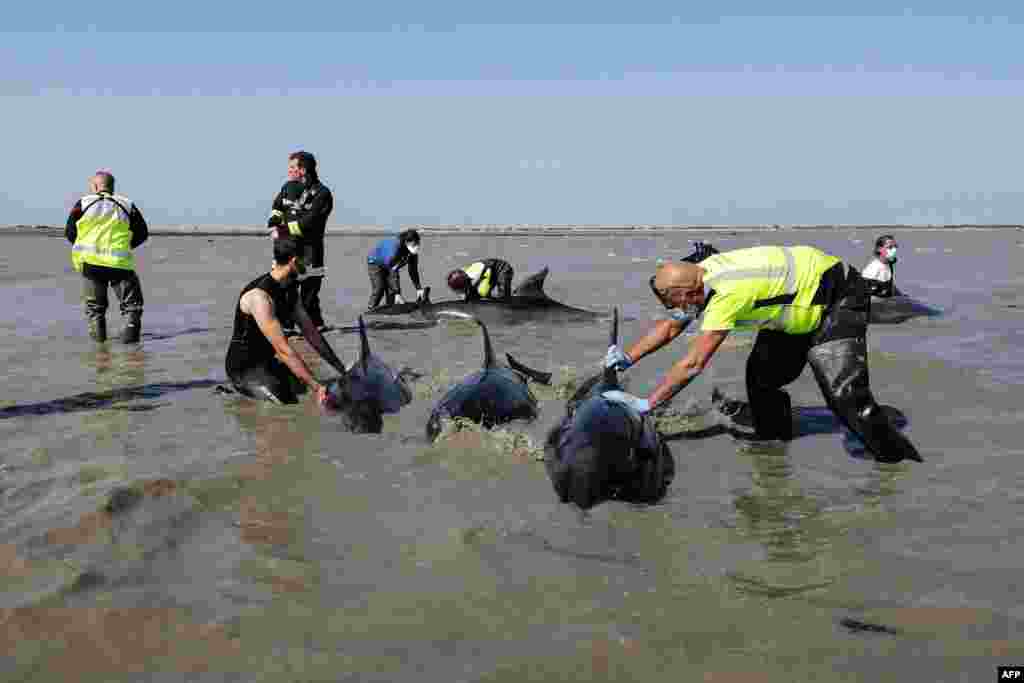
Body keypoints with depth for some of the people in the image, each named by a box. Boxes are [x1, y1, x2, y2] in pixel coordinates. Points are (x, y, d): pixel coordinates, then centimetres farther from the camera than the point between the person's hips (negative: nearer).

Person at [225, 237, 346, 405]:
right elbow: (283, 349, -33)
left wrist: (341, 369, 0)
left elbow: (310, 332, 5)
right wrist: (316, 387, -36)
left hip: (267, 361, 9)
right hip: (244, 368, -9)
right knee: (290, 402, -25)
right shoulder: (259, 296, -27)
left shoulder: (289, 289, 2)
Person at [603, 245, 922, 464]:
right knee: (761, 376, 6)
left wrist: (646, 403, -29)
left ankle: (901, 461, -6)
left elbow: (693, 364, -33)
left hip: (839, 298, -10)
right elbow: (671, 326, 7)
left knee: (843, 392, -19)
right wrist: (629, 357, -3)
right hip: (799, 302, 10)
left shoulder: (726, 294, -35)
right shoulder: (700, 275, -8)